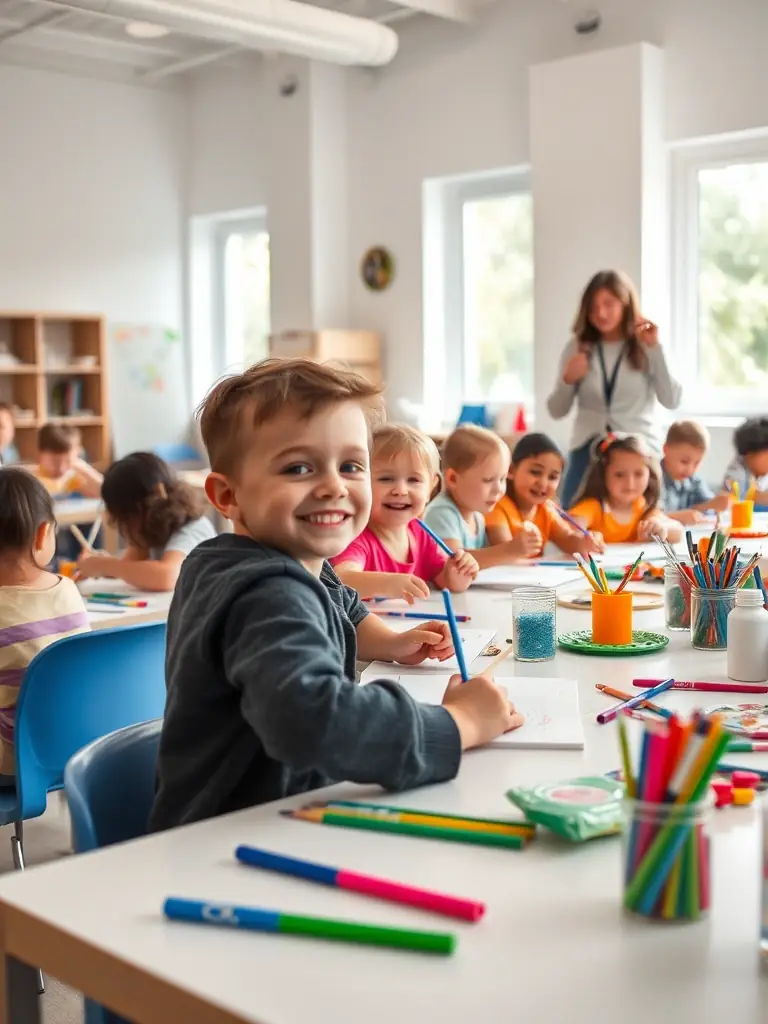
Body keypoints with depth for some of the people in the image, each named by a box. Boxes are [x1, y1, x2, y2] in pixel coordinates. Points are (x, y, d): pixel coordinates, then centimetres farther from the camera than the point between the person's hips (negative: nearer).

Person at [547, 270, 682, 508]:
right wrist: (568, 380, -12)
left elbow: (672, 402, -11)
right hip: (588, 452, 2)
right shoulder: (578, 347, 5)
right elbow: (556, 411, 7)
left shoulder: (645, 348, 1)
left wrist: (656, 348, -13)